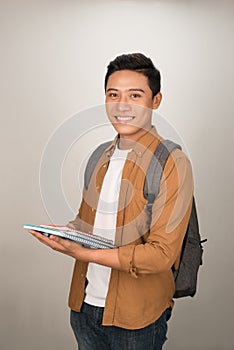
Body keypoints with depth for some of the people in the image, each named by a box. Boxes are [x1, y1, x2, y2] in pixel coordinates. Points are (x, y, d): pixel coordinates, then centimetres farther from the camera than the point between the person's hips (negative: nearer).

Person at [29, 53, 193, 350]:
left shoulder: (172, 163, -16)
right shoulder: (101, 157, 6)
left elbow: (161, 254, -20)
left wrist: (83, 253, -23)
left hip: (135, 317, -5)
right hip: (84, 304, 6)